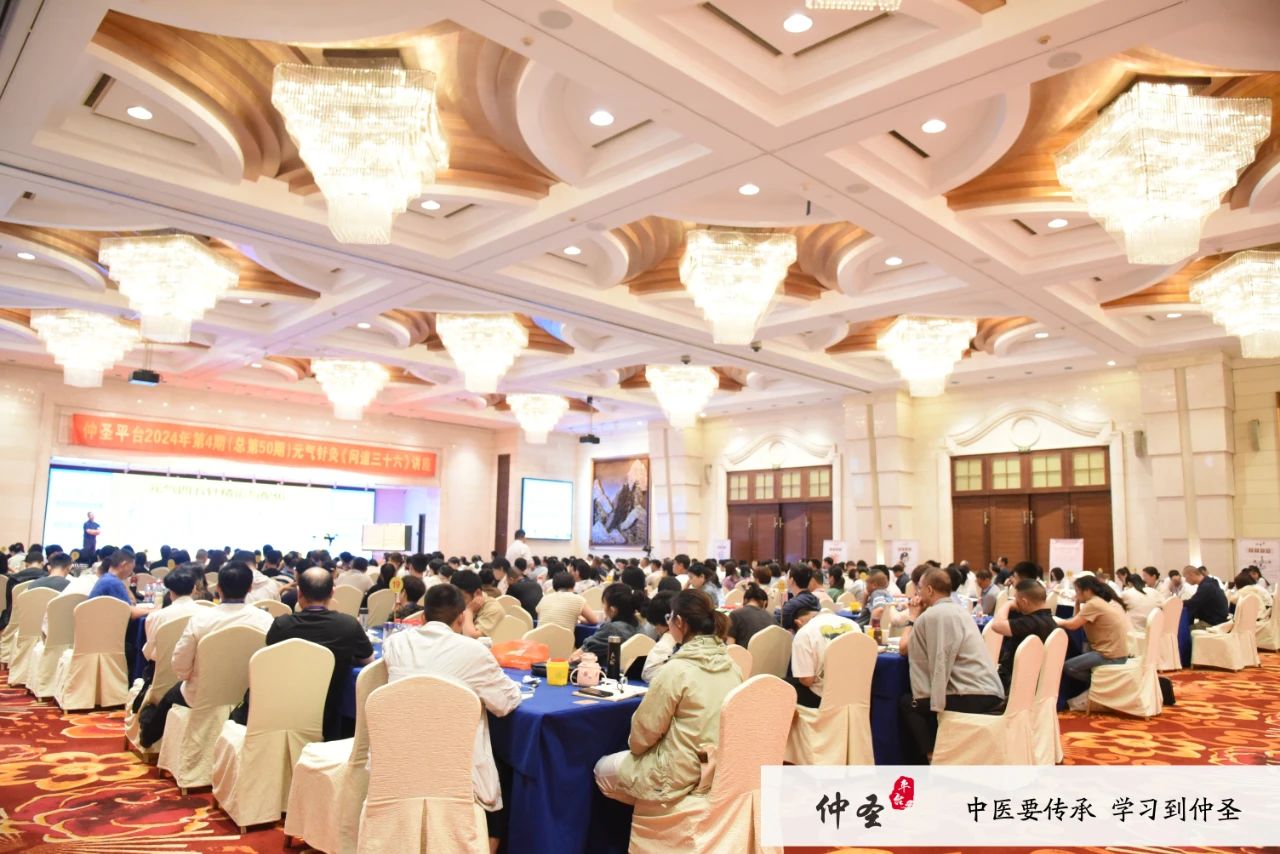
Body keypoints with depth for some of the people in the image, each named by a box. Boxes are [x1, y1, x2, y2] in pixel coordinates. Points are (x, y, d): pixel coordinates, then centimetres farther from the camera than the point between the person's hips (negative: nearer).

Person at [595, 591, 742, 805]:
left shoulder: (676, 670, -23)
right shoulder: (730, 666, -2)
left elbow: (645, 729, -13)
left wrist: (634, 746, 10)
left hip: (681, 778, -8)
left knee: (603, 770, 17)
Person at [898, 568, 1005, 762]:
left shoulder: (930, 615, -10)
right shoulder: (959, 610, 18)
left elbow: (904, 647, -3)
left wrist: (912, 618, 7)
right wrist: (917, 619, 21)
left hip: (973, 697, -9)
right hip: (992, 694, 9)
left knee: (909, 703, 8)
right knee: (922, 699, 26)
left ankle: (933, 756, 8)